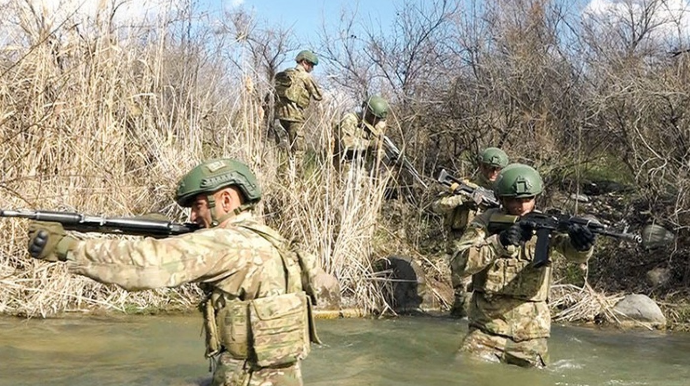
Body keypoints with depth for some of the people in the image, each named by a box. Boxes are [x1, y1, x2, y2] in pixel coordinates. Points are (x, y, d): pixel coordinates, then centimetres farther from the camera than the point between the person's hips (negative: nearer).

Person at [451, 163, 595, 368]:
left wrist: (581, 245, -40)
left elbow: (574, 252, -15)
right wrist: (500, 242, -28)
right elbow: (460, 263, -15)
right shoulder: (485, 222, -2)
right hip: (486, 331, -1)